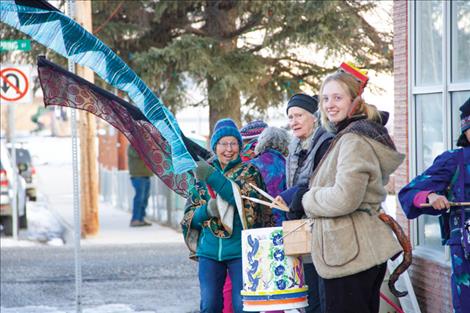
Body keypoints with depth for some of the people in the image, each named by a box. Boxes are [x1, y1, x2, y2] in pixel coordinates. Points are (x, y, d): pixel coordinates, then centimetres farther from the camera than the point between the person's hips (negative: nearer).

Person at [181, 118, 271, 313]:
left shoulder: (248, 172, 4)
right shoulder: (203, 173, 13)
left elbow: (247, 201, -15)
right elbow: (190, 215, 11)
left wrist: (214, 178, -21)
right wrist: (207, 210, -12)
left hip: (240, 250, -3)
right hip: (209, 251, 3)